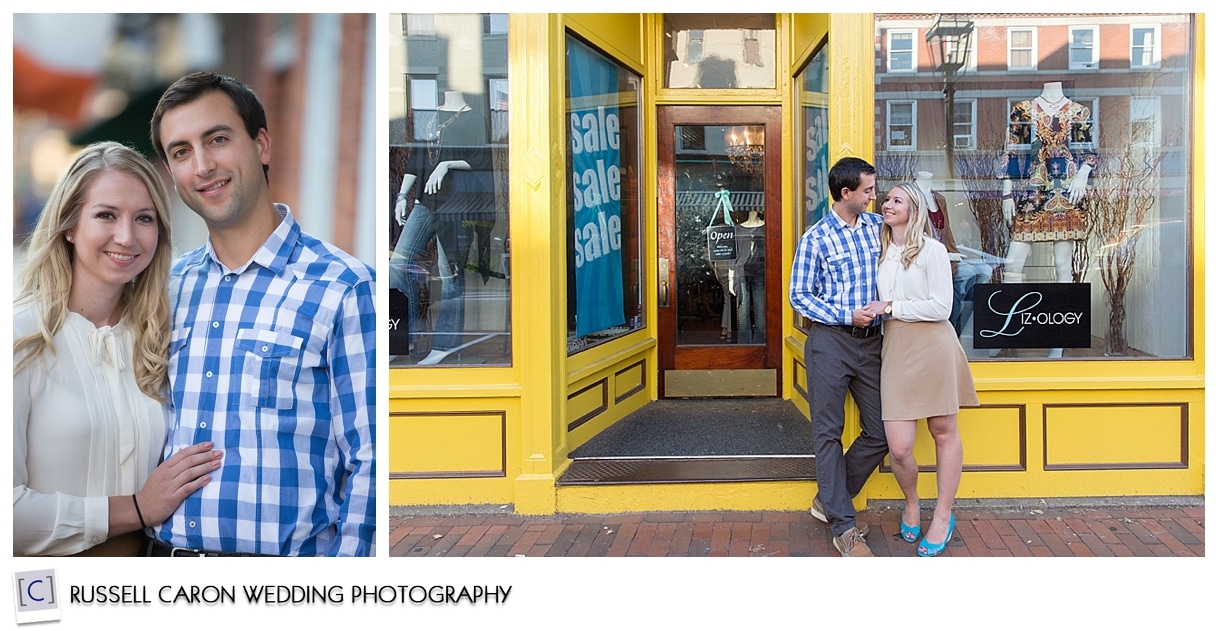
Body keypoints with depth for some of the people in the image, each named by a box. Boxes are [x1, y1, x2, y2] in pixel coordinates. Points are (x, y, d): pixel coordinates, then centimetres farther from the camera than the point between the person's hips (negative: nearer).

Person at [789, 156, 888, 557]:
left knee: (880, 433, 6)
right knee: (829, 431, -1)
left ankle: (829, 502, 23)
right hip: (830, 341, -5)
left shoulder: (878, 226, 8)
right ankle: (843, 527, 6)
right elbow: (800, 297, -5)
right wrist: (847, 316, -15)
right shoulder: (815, 239, -5)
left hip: (871, 342, 5)